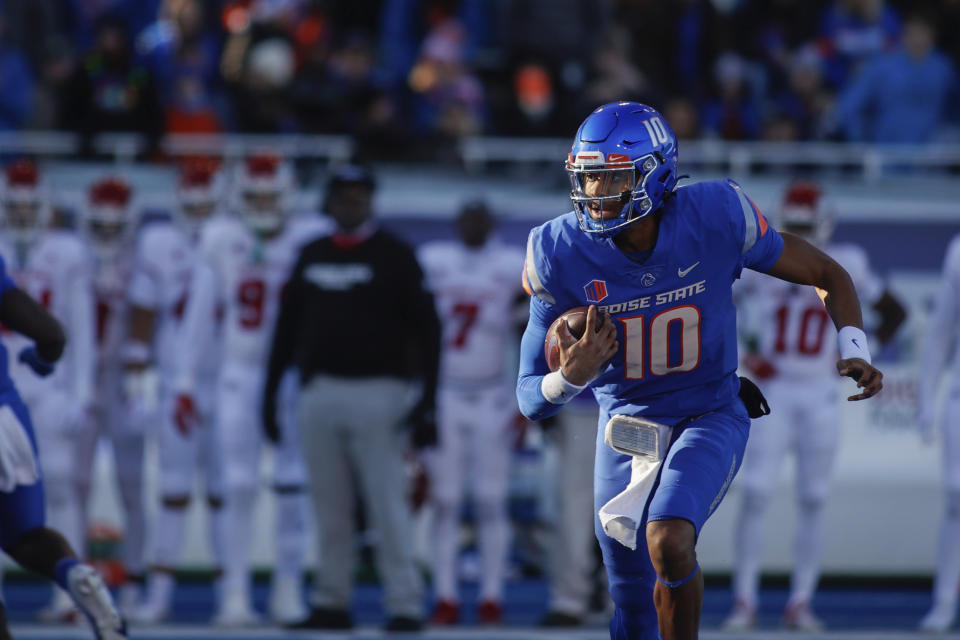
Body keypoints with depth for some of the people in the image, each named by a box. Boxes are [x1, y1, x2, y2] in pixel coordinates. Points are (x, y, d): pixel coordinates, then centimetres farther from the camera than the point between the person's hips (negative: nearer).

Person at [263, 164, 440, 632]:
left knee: (387, 503, -7)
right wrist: (271, 391, 16)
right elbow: (288, 328, 20)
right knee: (330, 506, 6)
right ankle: (331, 604, 11)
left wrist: (426, 401, -11)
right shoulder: (312, 257, 14)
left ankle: (405, 606, -6)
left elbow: (426, 329, -4)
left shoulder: (394, 256, -1)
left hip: (379, 393, -5)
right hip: (319, 393, 5)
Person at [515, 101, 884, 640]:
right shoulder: (564, 256, -16)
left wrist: (854, 351, -20)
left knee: (669, 542, -31)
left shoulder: (716, 221, -20)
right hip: (626, 427, 2)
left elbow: (828, 275, -3)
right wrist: (571, 378, -35)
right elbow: (532, 400, -12)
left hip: (710, 418, -2)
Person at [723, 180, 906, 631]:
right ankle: (744, 602, -4)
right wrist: (739, 353, -6)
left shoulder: (843, 265, -1)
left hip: (818, 395, 2)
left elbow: (893, 311, 11)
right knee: (755, 496, -9)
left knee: (813, 501, 3)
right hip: (771, 392, -2)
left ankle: (800, 603, 11)